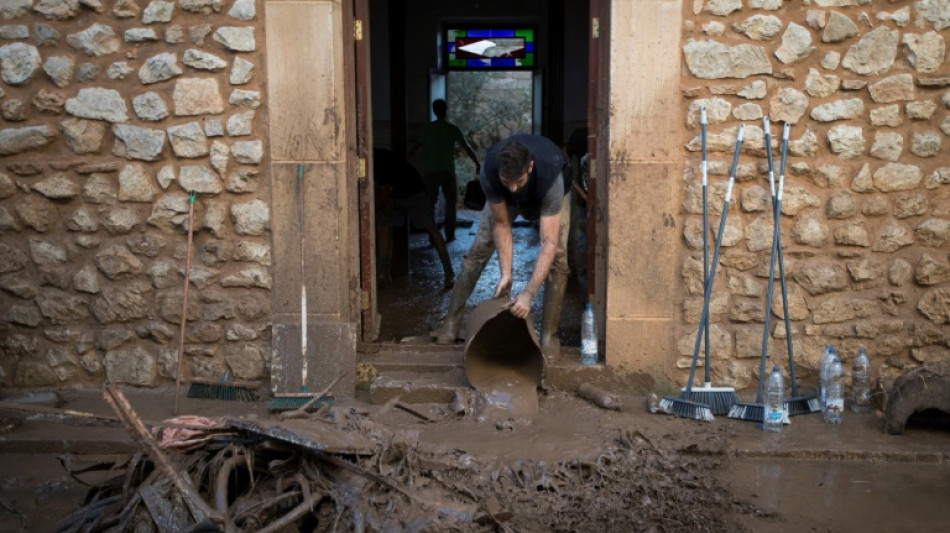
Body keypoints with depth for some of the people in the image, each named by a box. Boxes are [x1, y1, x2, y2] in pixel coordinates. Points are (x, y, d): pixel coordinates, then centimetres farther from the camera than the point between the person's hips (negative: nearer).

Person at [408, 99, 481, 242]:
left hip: (430, 171, 0)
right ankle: (450, 234, 13)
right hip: (448, 171, 0)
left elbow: (415, 148, 2)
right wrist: (477, 164, 15)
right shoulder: (453, 129, 2)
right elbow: (467, 148, 4)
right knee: (450, 203, 15)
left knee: (430, 203, 5)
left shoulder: (428, 128, 3)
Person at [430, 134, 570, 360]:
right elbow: (501, 224, -25)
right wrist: (506, 273, -31)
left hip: (550, 195, -2)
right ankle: (452, 321, 7)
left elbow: (549, 243, -47)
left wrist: (528, 294, -52)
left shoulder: (550, 176, -46)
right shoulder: (489, 172, -39)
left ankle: (549, 335, -6)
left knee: (557, 257, -17)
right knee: (478, 250, -5)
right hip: (501, 198, 2)